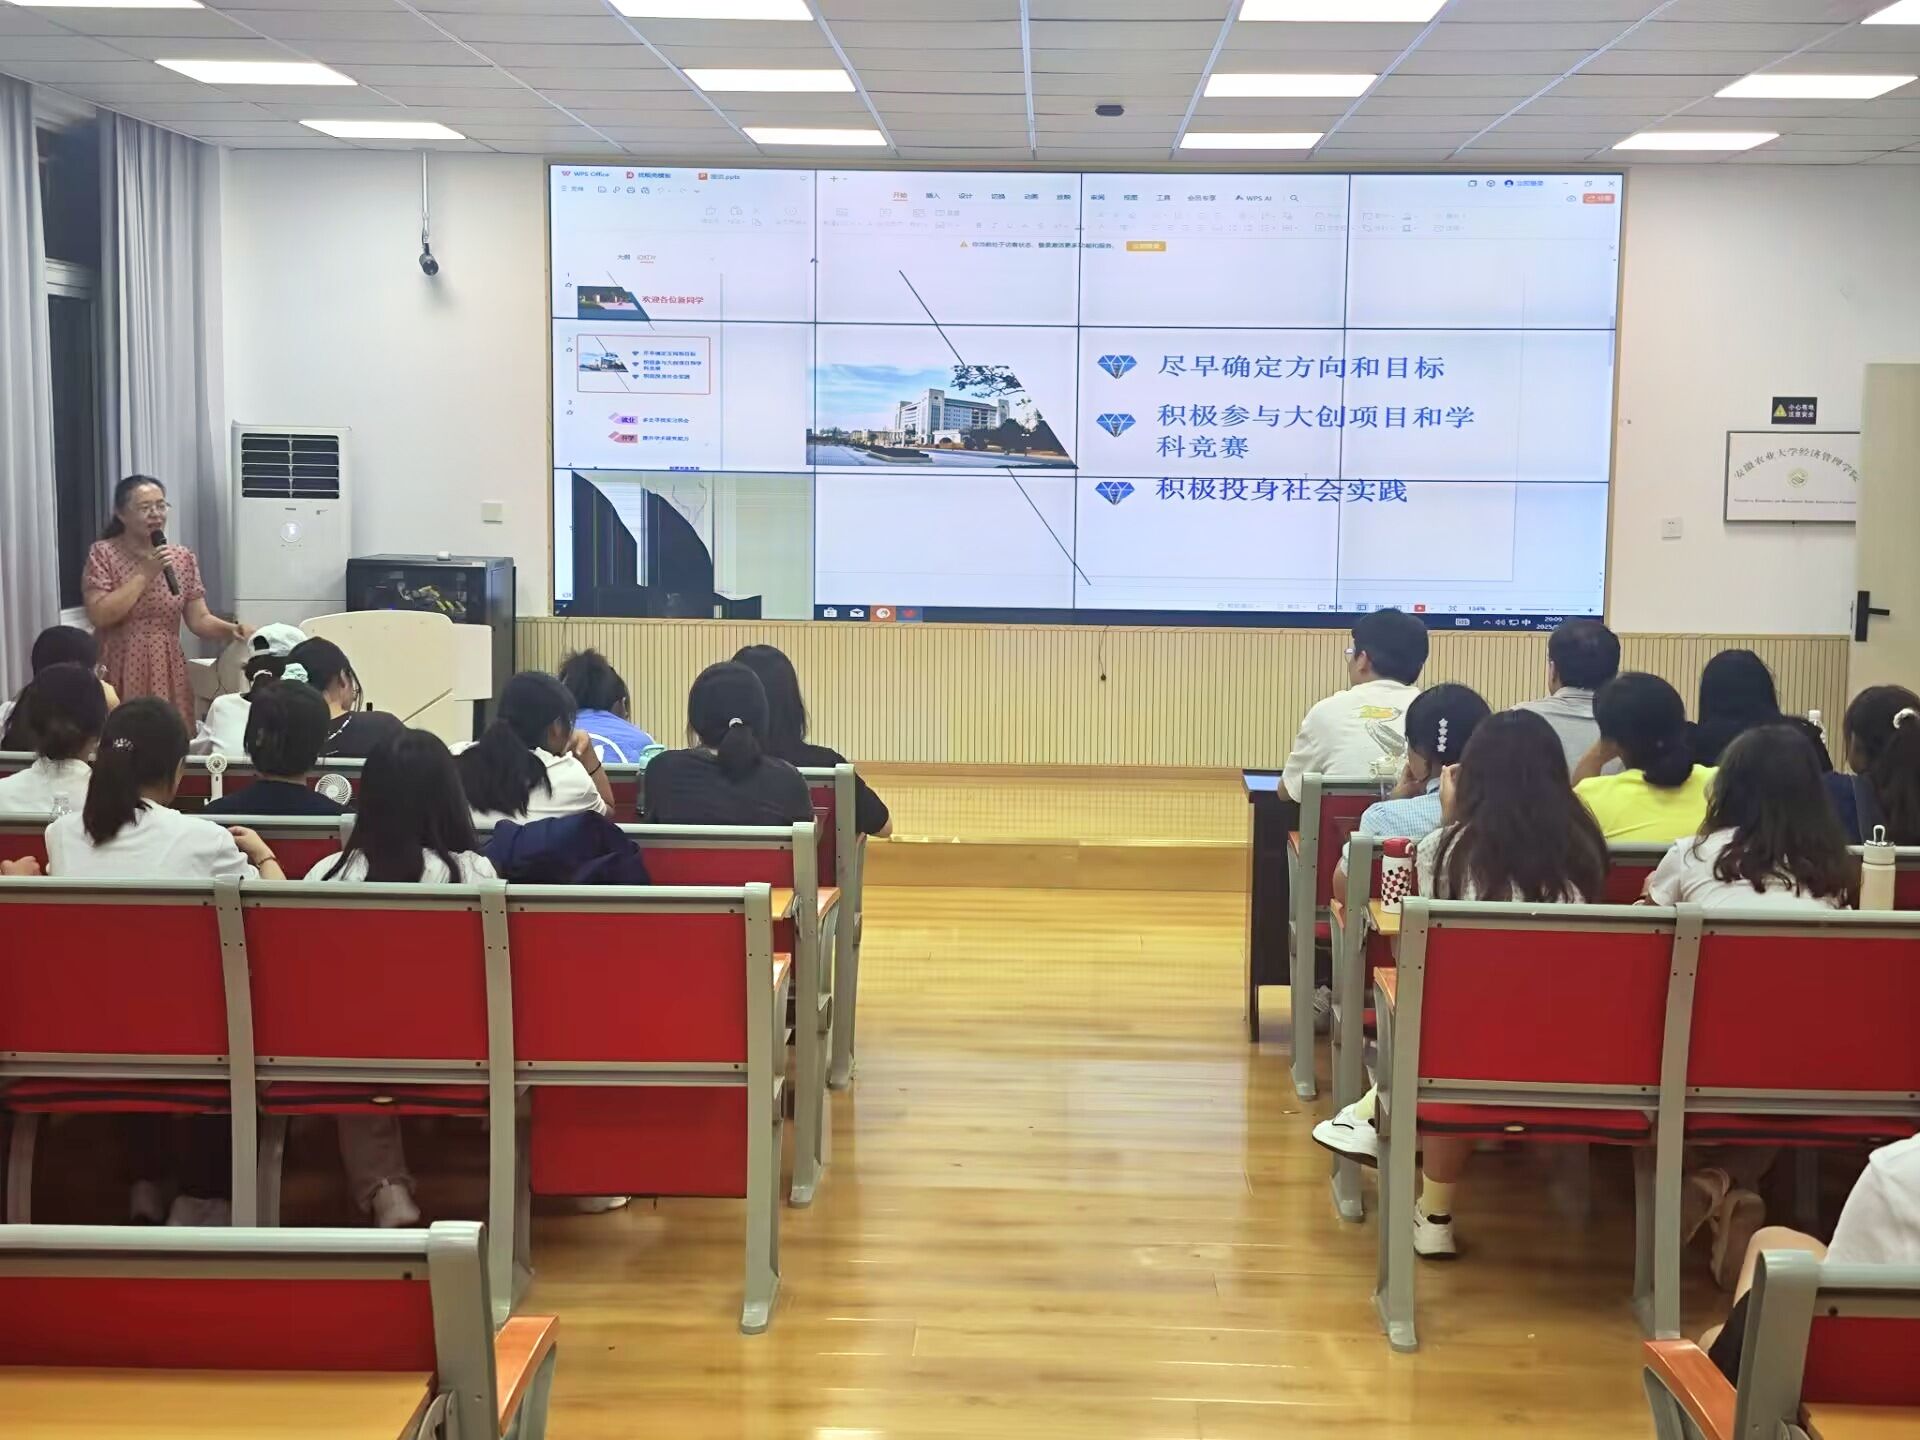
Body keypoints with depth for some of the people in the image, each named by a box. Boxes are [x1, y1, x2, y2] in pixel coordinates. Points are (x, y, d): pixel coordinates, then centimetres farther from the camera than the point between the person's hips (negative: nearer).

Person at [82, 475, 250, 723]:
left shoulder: (183, 557, 8)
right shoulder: (103, 553, -3)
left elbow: (199, 620, 4)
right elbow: (99, 616, -14)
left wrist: (232, 629, -16)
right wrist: (145, 574, -15)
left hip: (167, 674, 3)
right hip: (120, 675, -3)